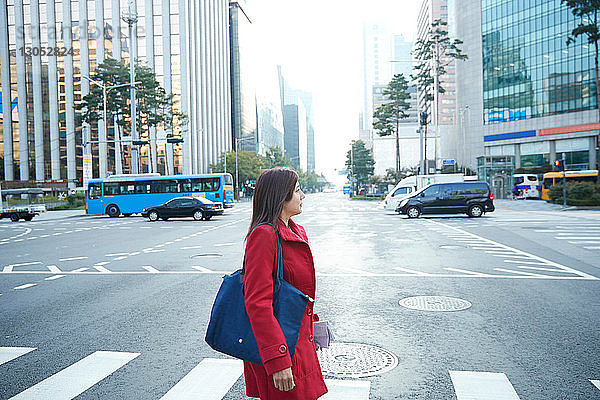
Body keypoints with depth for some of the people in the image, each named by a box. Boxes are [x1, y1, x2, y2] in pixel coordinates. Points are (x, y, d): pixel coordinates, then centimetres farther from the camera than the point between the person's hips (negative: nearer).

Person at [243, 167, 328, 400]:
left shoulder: (297, 232, 9)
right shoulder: (263, 235, -20)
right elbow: (257, 302, -24)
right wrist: (278, 361, -25)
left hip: (300, 341, 9)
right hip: (280, 344, -9)